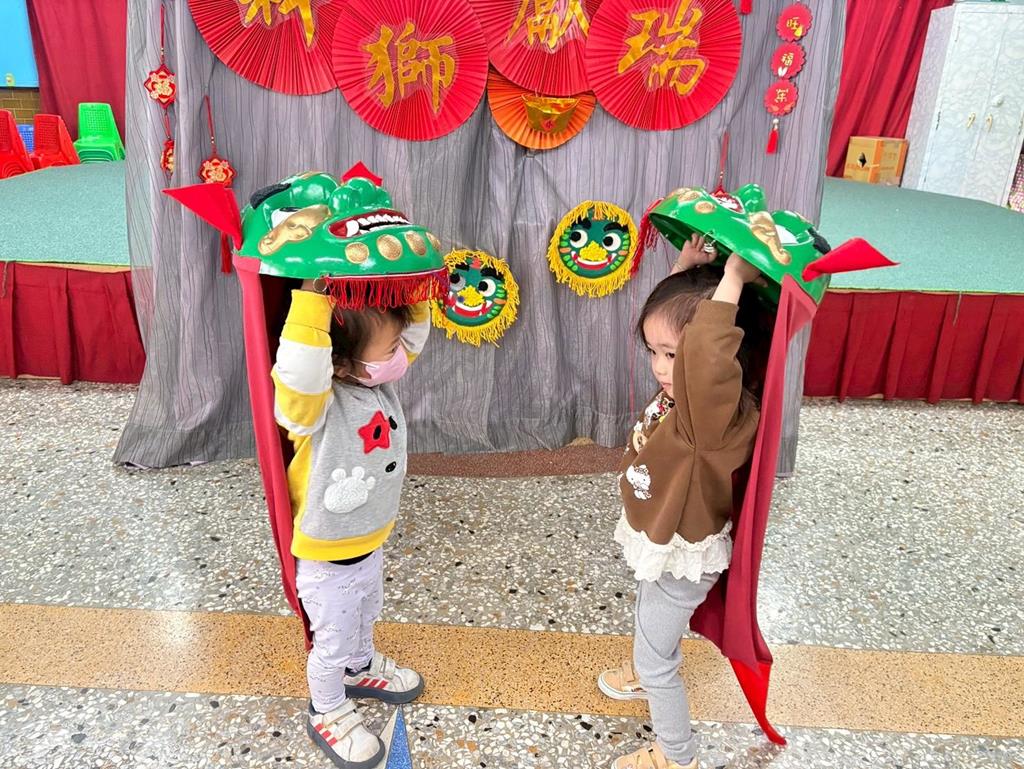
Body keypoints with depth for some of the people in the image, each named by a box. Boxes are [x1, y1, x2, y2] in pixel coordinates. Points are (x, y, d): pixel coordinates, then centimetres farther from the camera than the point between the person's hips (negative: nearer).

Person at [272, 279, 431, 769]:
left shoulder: (377, 379, -13)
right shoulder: (315, 402, -35)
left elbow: (414, 330, -7)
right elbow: (299, 367, -57)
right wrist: (315, 293, -60)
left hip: (370, 543, 7)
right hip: (327, 558, -7)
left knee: (365, 615, 34)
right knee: (334, 642, 19)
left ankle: (361, 669, 63)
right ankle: (327, 713, 47)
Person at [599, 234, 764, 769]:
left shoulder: (720, 415, -38)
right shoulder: (682, 391, -13)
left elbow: (706, 357, -62)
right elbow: (672, 311, 3)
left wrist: (730, 281, -53)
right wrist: (685, 267, -11)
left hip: (680, 558, -9)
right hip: (659, 544, 9)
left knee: (654, 658, 13)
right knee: (650, 621, 35)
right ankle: (651, 675, 66)